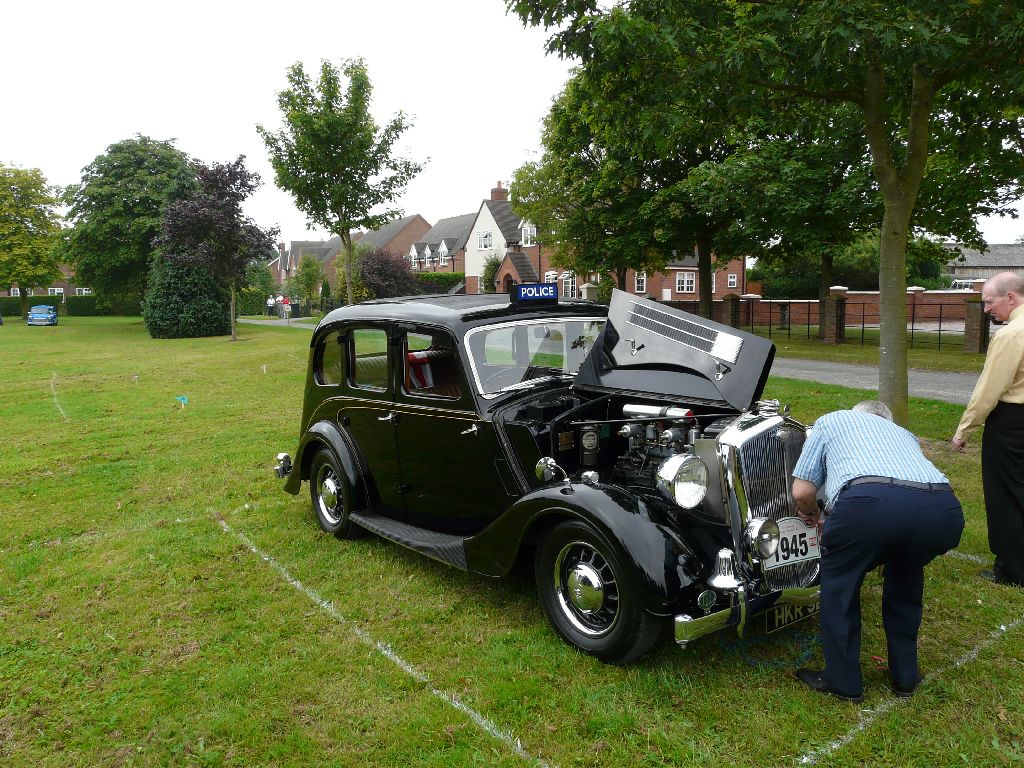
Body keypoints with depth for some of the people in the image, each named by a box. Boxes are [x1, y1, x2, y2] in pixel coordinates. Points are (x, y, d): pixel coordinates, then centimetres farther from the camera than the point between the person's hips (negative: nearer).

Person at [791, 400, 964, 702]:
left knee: (839, 583, 23)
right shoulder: (903, 433, 42)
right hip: (944, 509, 5)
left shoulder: (832, 420, 31)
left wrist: (811, 513, 45)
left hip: (871, 501, -4)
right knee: (906, 579, 35)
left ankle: (842, 681, 30)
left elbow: (801, 491, 22)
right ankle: (905, 676, 41)